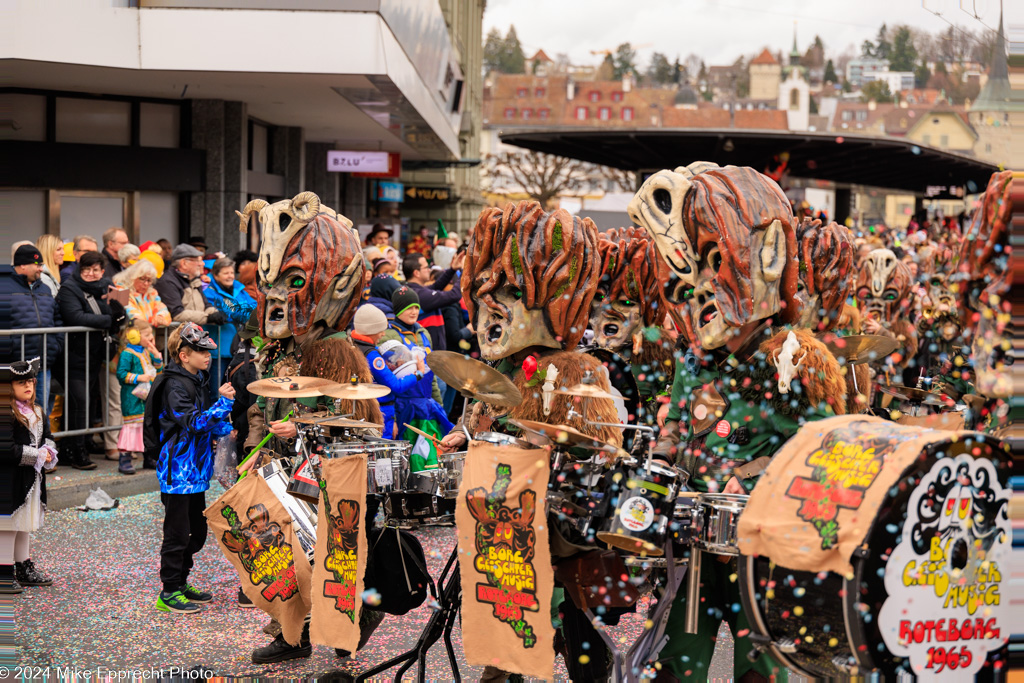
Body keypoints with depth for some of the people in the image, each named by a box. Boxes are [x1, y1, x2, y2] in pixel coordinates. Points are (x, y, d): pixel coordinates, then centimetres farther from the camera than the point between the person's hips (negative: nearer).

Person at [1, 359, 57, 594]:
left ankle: (24, 569, 28)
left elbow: (47, 439, 23)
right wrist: (35, 455, -19)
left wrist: (47, 452, 0)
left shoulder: (37, 413, 12)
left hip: (31, 479, 9)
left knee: (25, 525, 17)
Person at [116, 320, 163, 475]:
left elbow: (158, 371, 18)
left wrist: (157, 355, 4)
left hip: (148, 396, 8)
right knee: (132, 426, -9)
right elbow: (121, 374, -17)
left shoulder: (147, 352, 12)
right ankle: (124, 459, -5)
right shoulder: (127, 354, -12)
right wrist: (139, 378, -21)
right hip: (133, 397, -8)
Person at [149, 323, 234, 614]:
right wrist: (223, 402, -31)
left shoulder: (196, 381, 13)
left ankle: (181, 584, 27)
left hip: (195, 471, 10)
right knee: (178, 533, -3)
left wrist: (224, 428, 6)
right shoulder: (175, 386, -17)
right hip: (179, 473, -10)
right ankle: (169, 593, 6)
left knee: (197, 532, 16)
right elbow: (193, 423, -26)